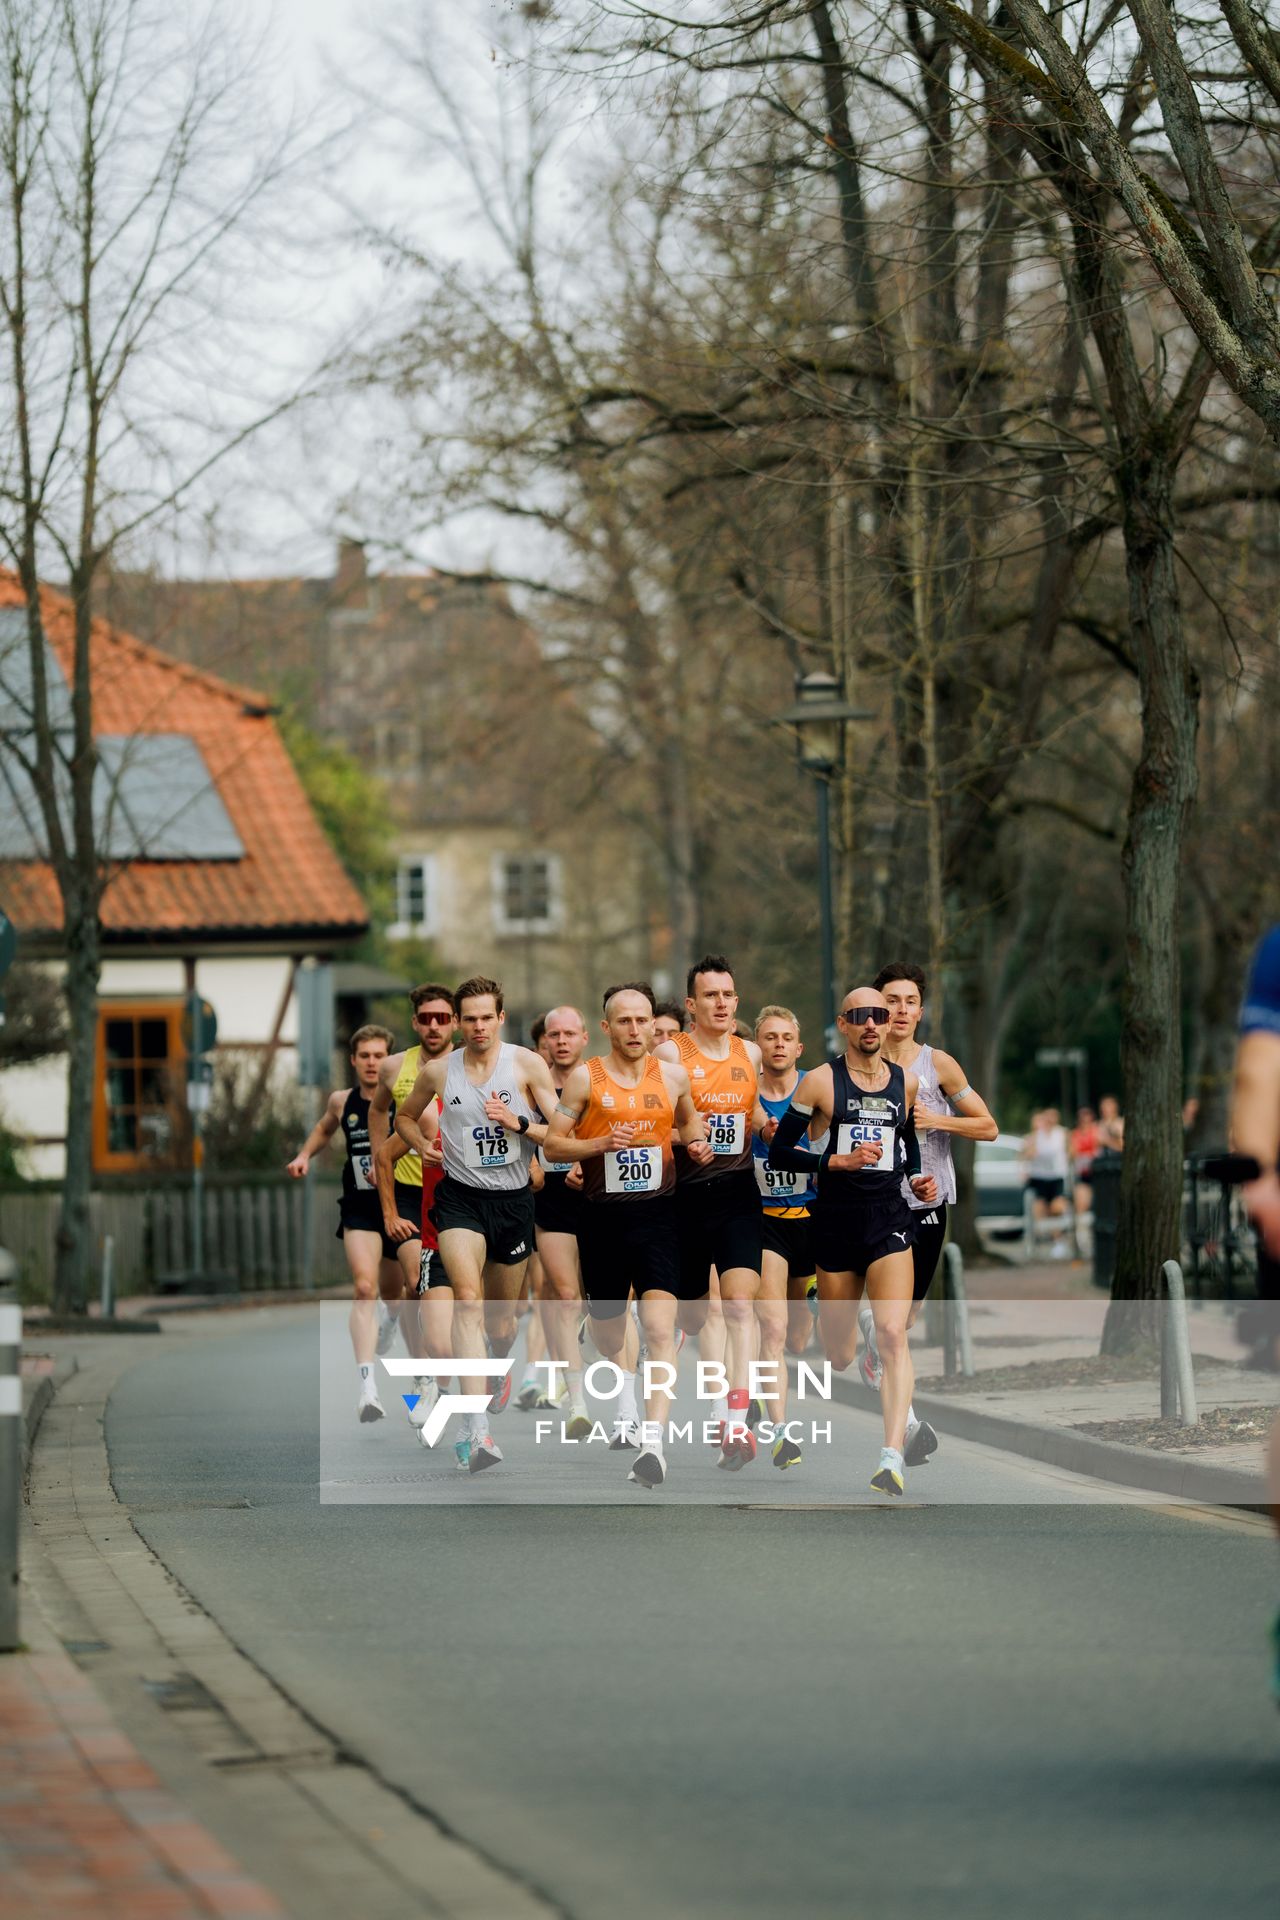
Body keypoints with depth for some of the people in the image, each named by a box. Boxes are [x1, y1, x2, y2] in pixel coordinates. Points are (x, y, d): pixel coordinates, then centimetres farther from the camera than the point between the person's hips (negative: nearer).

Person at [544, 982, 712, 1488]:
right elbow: (553, 1144, -1)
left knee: (660, 1328, -16)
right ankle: (622, 1376, 52)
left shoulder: (672, 1076, 5)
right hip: (602, 1216, 0)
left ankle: (653, 1440, -23)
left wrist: (696, 1144, 4)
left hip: (657, 1213, 0)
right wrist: (601, 1143, -16)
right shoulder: (585, 1078, -2)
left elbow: (688, 1117, 25)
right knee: (606, 1327, 15)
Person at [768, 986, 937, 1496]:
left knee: (892, 1335, -20)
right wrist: (839, 1160, -15)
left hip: (889, 1220, 1)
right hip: (836, 1223, -1)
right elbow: (778, 1152, -3)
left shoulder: (905, 1082, 10)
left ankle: (893, 1456, -28)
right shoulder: (822, 1080, -1)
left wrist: (918, 1179, 10)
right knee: (839, 1358, 5)